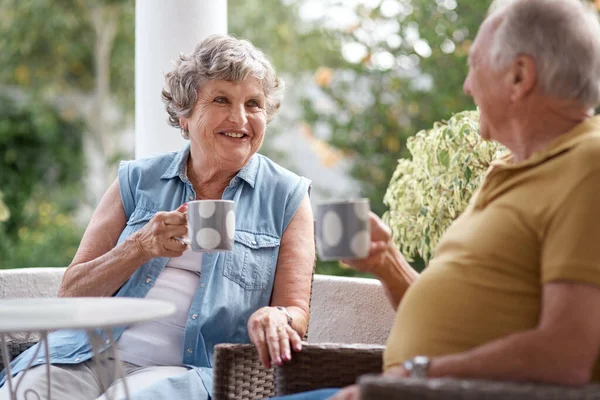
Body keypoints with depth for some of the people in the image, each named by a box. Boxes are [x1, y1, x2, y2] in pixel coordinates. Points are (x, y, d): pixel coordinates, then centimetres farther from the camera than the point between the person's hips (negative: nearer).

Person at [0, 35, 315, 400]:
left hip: (190, 367, -2)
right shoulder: (138, 181, 14)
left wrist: (275, 317, -20)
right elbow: (71, 295, 9)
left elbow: (296, 313, 5)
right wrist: (141, 247, -9)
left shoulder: (287, 197, 10)